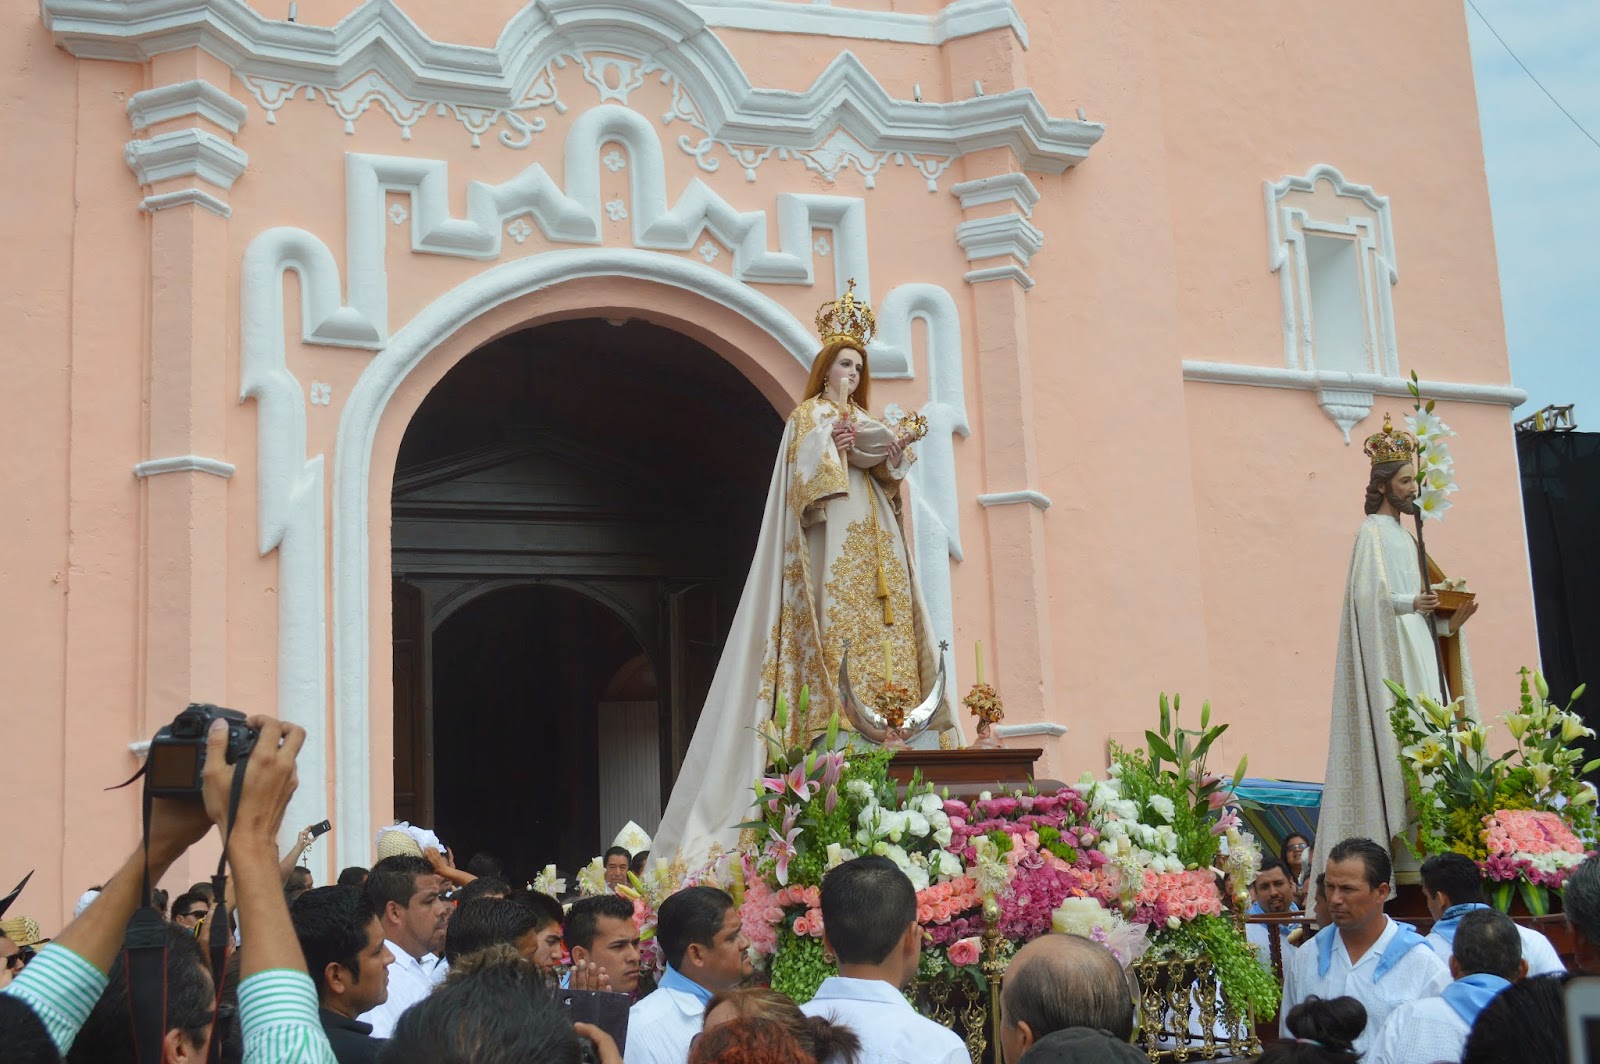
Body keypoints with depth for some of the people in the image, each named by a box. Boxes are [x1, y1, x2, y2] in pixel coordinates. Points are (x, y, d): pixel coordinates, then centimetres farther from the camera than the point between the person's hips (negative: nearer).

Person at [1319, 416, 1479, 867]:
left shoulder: (1404, 534, 22)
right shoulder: (1373, 532, -4)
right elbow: (1368, 594, -16)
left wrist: (1447, 621, 5)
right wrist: (1411, 603, -31)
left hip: (1416, 647, 9)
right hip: (1390, 651, -9)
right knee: (1397, 729, -15)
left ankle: (1418, 829, 2)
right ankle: (1398, 832, -17)